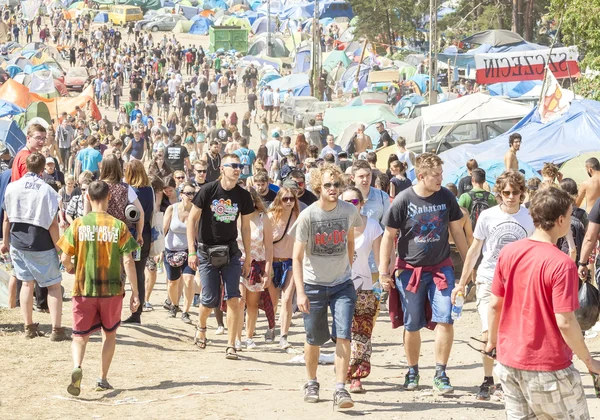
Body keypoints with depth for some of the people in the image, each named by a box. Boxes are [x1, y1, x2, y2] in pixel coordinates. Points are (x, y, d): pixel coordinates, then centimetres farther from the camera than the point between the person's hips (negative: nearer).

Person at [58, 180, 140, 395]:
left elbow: (65, 258, -6)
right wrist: (135, 292, -4)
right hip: (112, 289, 0)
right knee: (110, 333, 21)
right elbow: (128, 261, -9)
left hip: (83, 289, 0)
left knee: (80, 336, 8)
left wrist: (71, 268, 17)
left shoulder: (78, 224, -5)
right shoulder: (118, 226, -6)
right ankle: (103, 379, 23)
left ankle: (77, 368, -20)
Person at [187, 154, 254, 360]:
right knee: (210, 299, -1)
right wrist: (192, 252, -11)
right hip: (207, 251, -2)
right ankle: (201, 327, 33)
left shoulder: (243, 196, -1)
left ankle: (231, 346, -1)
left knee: (234, 299, -8)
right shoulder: (208, 191, -9)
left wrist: (248, 258, 8)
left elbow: (246, 227, 8)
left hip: (230, 252, 2)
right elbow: (192, 219, -5)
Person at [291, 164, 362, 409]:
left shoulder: (349, 211, -5)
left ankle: (340, 389, -10)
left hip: (342, 284, 1)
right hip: (313, 285, -1)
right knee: (314, 339, 11)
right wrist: (300, 292, -21)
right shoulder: (307, 216, -14)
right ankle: (312, 383, 33)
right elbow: (297, 257, -13)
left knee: (343, 336, -12)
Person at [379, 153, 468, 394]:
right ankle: (412, 372, 25)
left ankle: (440, 374, 1)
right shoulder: (403, 200, -10)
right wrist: (384, 272, -5)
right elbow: (389, 236, -3)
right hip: (410, 270, -1)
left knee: (445, 320, -9)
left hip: (441, 267, 2)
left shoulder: (446, 197, -2)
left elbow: (456, 231, 10)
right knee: (412, 326, 6)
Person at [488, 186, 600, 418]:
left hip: (509, 361, 6)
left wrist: (492, 341, 21)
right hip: (548, 367, -6)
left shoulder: (508, 252, -1)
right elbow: (565, 322, -20)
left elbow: (495, 305, 5)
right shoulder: (562, 264, -19)